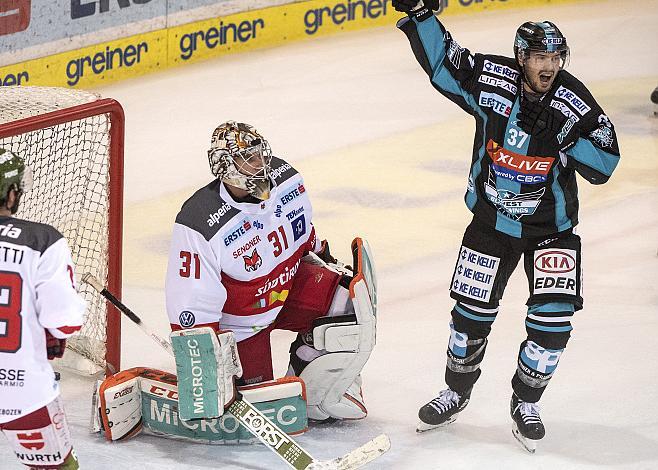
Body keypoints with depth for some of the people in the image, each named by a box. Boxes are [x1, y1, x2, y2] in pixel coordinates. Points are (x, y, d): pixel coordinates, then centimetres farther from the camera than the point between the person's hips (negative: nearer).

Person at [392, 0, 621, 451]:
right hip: (492, 219, 1)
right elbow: (440, 60, -7)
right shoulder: (489, 80, -16)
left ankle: (526, 403, 14)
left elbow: (604, 164, -17)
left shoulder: (576, 102, -17)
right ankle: (457, 392, 32)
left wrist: (565, 136, -30)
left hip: (552, 227, -1)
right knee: (471, 313, 6)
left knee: (553, 321, -10)